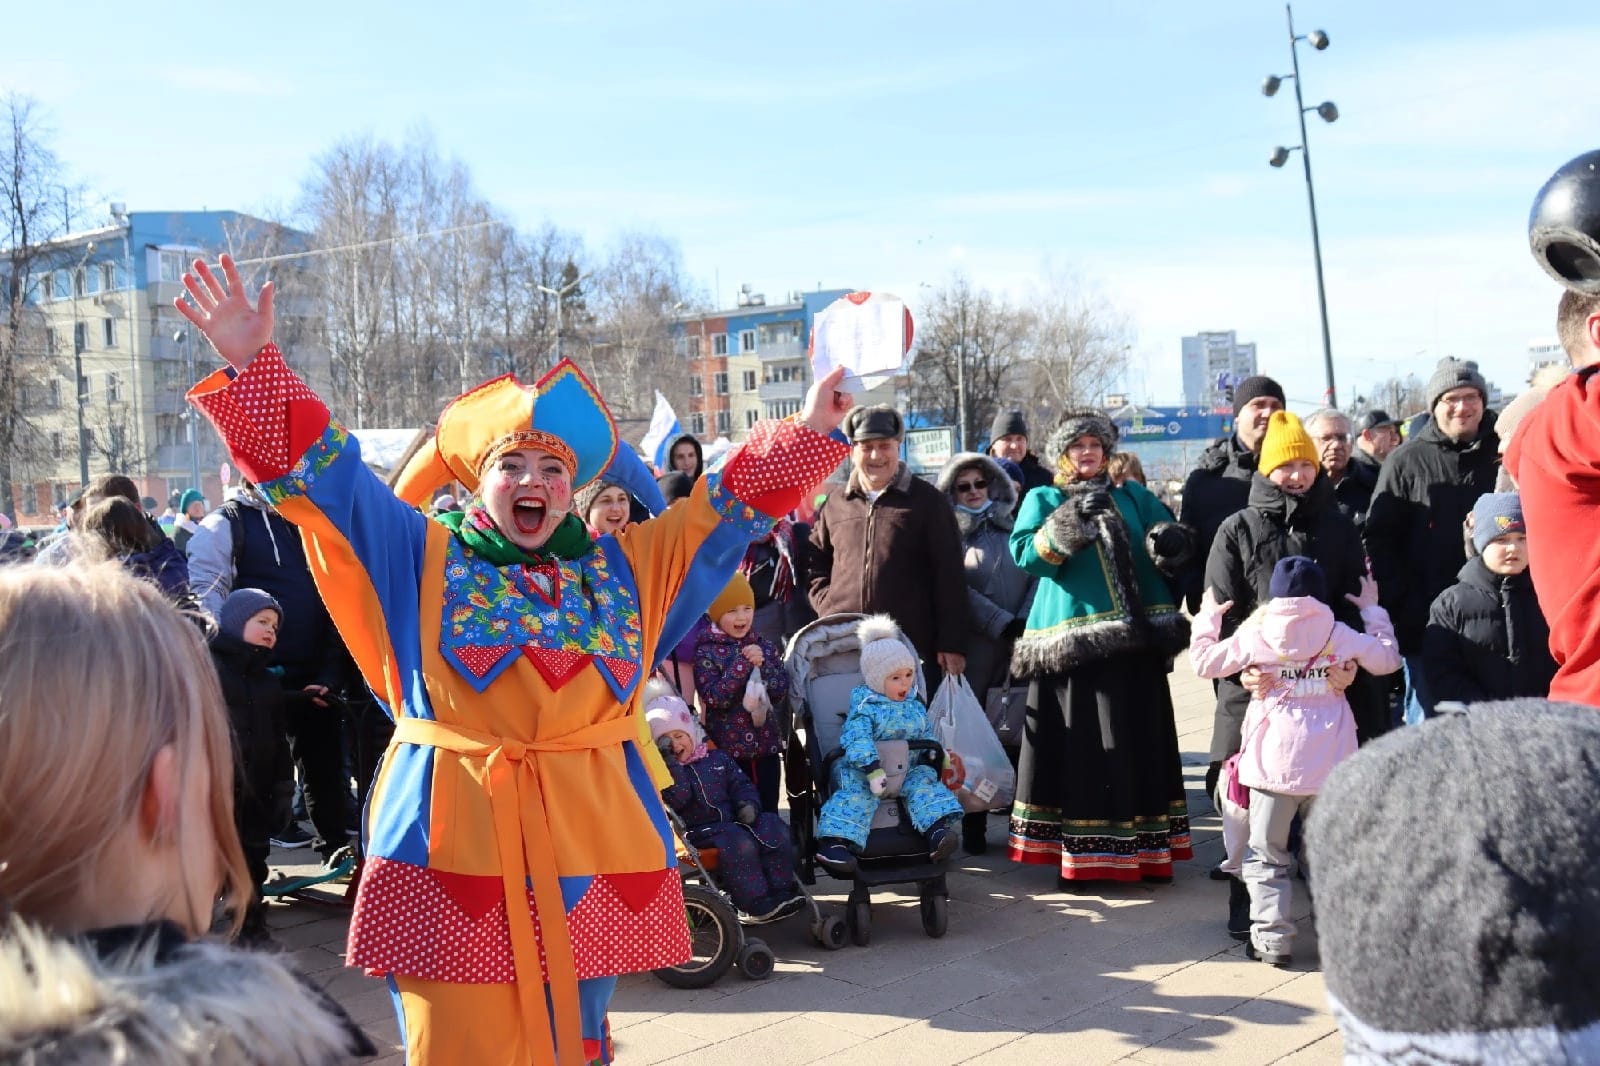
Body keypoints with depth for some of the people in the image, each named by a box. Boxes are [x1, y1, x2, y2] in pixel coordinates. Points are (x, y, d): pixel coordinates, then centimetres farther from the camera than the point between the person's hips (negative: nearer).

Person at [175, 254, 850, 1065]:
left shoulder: (621, 566, 12)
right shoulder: (422, 557, 6)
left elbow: (731, 504, 16)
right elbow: (320, 471, 2)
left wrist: (808, 431, 10)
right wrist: (252, 365, -7)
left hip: (591, 847, 3)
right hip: (453, 847, -2)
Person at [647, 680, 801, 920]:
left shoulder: (716, 756, 15)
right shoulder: (663, 768, -1)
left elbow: (741, 783, 19)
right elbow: (678, 798, -18)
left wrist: (748, 802, -2)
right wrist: (669, 761, -22)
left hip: (733, 820, 6)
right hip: (699, 830, -6)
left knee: (775, 828, -16)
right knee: (738, 841, -34)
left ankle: (780, 890, -15)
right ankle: (756, 902, -29)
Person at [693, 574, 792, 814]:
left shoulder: (765, 647, 6)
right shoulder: (707, 652, -6)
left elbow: (782, 691, 0)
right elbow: (714, 697, -16)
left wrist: (762, 664, -15)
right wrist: (743, 663, -20)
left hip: (767, 744, 4)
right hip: (728, 749, -4)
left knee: (769, 810, 11)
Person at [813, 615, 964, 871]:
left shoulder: (916, 707, 14)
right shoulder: (864, 708, -8)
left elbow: (928, 737, 24)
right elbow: (857, 739, -22)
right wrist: (873, 770, -33)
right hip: (864, 769, -5)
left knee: (924, 782, -19)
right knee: (857, 792, -29)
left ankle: (938, 830, -35)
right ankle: (835, 842, -40)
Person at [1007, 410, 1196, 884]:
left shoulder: (1133, 496, 19)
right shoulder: (1043, 500, 10)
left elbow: (1177, 542, 11)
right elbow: (1026, 554, -6)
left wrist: (1169, 543, -12)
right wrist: (1071, 520, -20)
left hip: (1136, 640, 3)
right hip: (1072, 642, -3)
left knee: (1138, 744, 5)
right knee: (1081, 750, -5)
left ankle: (1142, 849, 13)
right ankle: (1081, 855, 1)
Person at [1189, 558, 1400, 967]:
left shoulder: (1253, 634, -3)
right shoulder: (1342, 636, 1)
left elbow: (1204, 662, 5)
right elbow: (1388, 659, 14)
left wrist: (1207, 618, 20)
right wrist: (1373, 612, 25)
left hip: (1272, 768, -1)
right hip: (1329, 770, 2)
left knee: (1267, 857, 9)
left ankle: (1272, 938, 5)